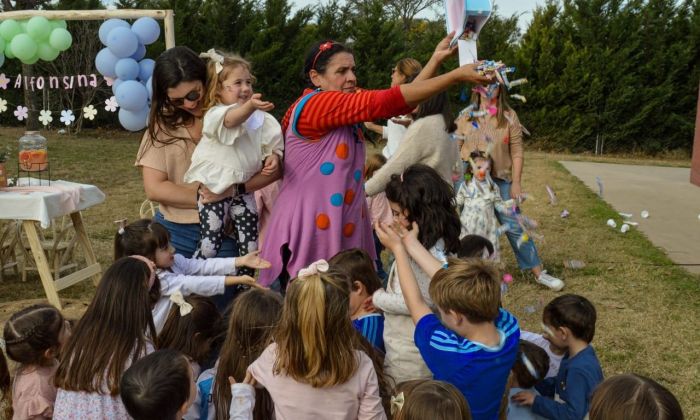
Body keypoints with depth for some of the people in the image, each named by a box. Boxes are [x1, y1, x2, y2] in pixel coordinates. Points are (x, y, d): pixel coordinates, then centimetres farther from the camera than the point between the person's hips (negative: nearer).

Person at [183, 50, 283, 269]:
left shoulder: (259, 118, 5)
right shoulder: (215, 114, -15)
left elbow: (270, 143, 11)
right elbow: (230, 119, -38)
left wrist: (272, 156, -13)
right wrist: (250, 107, -58)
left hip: (242, 187, 5)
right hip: (215, 187, -5)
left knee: (250, 240, 5)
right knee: (210, 242, -6)